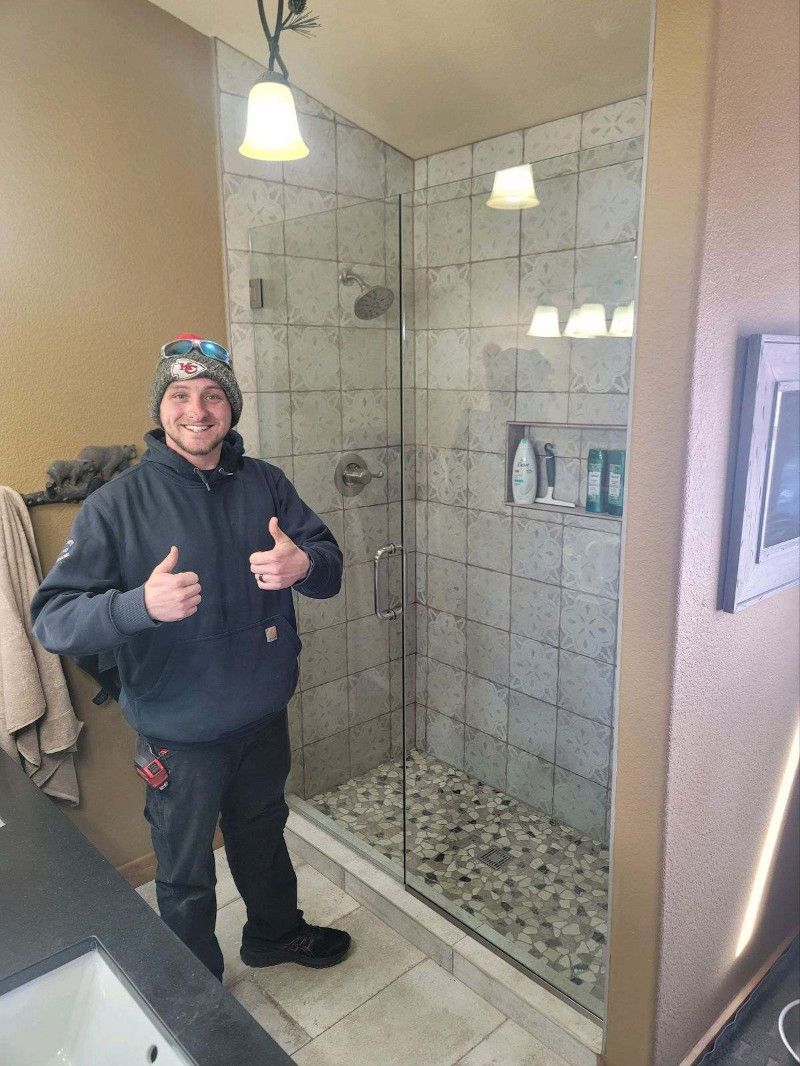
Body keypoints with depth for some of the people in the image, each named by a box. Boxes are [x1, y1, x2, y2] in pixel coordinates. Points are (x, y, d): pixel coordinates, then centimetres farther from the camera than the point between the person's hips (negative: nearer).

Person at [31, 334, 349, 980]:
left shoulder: (265, 484, -4)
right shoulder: (117, 503, -15)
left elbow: (330, 565, -3)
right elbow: (52, 619, -19)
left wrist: (303, 564, -28)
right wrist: (141, 604, -38)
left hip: (265, 714, 4)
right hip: (181, 731, -3)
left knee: (264, 834, 27)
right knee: (186, 874, 18)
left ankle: (275, 932, 57)